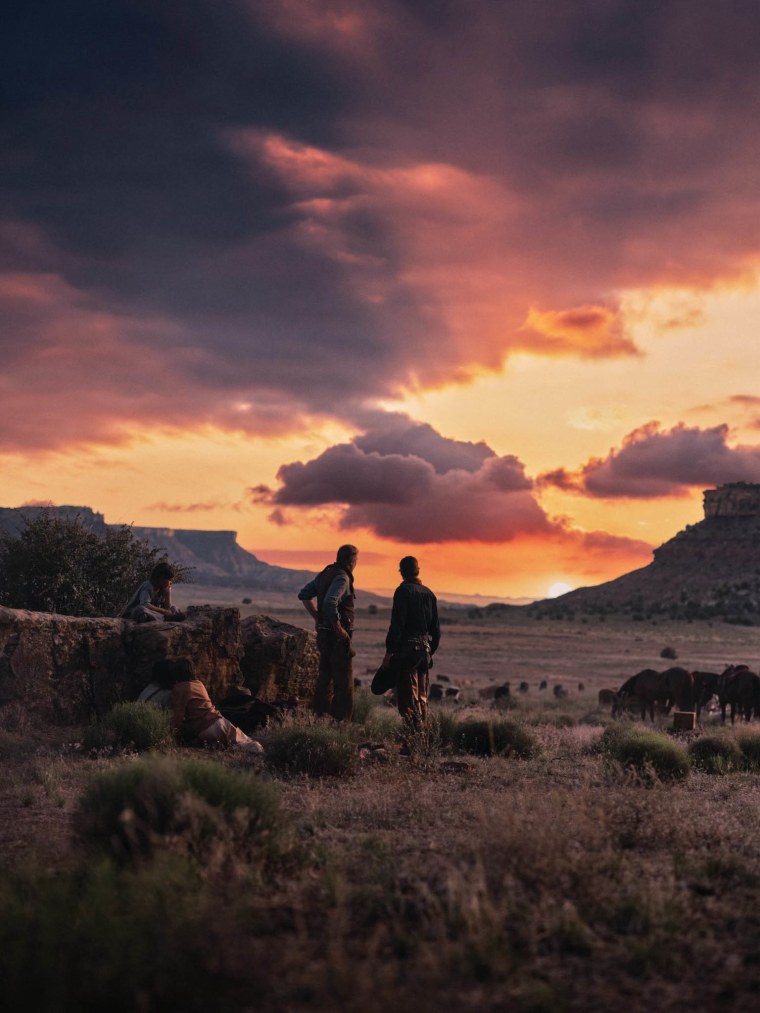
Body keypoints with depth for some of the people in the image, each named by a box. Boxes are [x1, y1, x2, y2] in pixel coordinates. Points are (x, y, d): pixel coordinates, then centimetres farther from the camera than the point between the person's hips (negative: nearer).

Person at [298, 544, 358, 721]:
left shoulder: (326, 574, 12)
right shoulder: (342, 578, -16)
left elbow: (304, 595, 18)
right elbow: (330, 603, -30)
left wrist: (317, 618, 17)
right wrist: (339, 629, -21)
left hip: (323, 633, 9)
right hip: (338, 637, -9)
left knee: (325, 677, 16)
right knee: (344, 680, -4)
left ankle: (319, 714, 20)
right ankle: (341, 720, -4)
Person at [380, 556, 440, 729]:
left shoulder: (403, 591, -8)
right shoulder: (429, 593, 12)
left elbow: (396, 624, -14)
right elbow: (436, 627, 15)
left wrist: (389, 652, -12)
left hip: (407, 648, -7)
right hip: (425, 649, 7)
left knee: (408, 696, -6)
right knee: (422, 697, 14)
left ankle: (414, 730, -12)